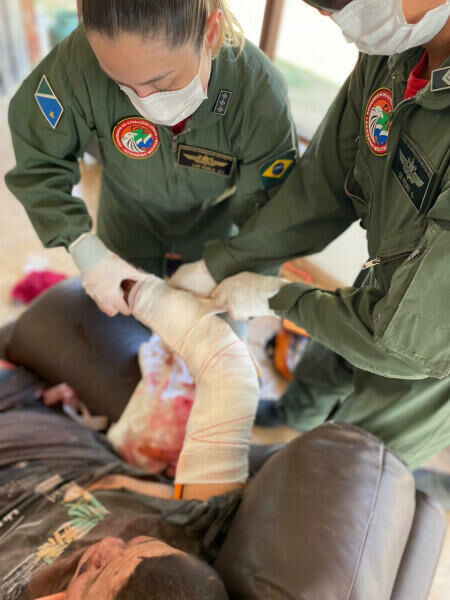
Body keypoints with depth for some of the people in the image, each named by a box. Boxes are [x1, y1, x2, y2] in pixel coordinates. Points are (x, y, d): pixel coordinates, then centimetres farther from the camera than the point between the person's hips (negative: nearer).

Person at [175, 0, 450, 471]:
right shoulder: (393, 51, -19)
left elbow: (408, 342, -33)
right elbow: (322, 186, -7)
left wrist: (275, 296, -18)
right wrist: (217, 266, -2)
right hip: (392, 302, 6)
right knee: (310, 391, 33)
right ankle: (292, 416, 66)